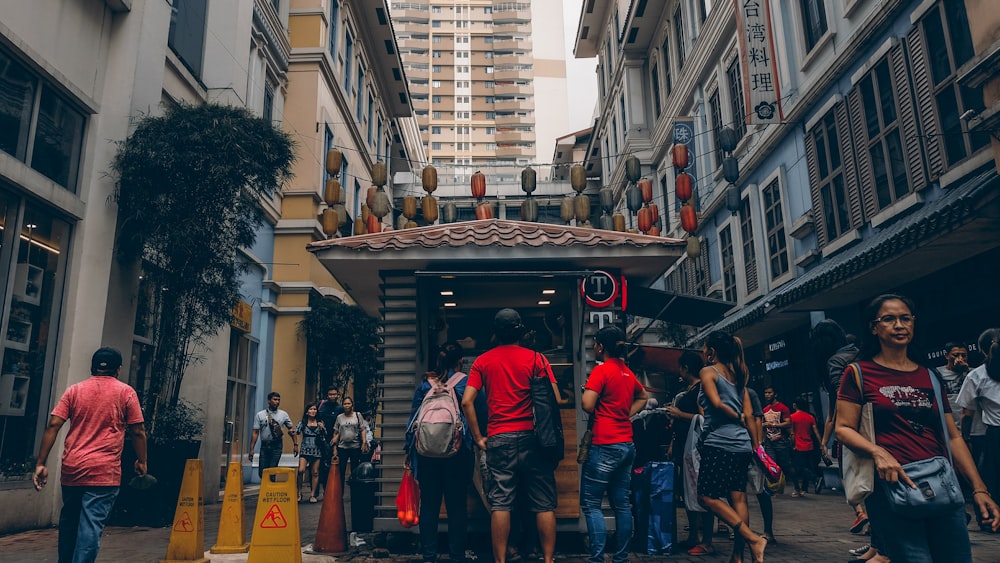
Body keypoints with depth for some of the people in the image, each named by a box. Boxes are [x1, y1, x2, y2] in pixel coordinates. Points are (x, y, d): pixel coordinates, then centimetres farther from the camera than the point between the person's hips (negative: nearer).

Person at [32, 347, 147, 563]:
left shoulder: (74, 390, 9)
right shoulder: (126, 392, 1)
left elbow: (53, 426, 1)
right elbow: (137, 431, -1)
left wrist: (40, 464, 3)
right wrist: (141, 461, 11)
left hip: (71, 468, 4)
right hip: (104, 471, -4)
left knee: (68, 521, 20)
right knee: (91, 526, -4)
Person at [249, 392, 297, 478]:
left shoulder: (283, 414, 6)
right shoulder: (260, 415, 4)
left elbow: (291, 429, 10)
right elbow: (255, 432, 1)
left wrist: (295, 444, 5)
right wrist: (251, 449, -4)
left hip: (277, 446, -1)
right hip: (264, 446, 1)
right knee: (261, 472, 3)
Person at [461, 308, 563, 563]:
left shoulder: (483, 361, 5)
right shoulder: (536, 358, 1)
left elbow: (467, 401, -2)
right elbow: (555, 400, -4)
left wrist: (478, 437, 4)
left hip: (499, 439, 1)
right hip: (532, 437, -1)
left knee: (500, 503, 4)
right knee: (544, 504, 6)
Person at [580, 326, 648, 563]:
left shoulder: (601, 370, -11)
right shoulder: (628, 372, 13)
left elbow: (587, 405, -19)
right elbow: (643, 397, 30)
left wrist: (586, 391, 2)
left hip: (605, 445, -8)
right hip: (627, 444, 8)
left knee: (590, 504, -2)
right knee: (622, 504, 11)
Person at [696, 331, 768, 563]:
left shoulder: (707, 371, -4)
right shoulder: (738, 374, 15)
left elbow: (717, 404, -17)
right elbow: (749, 414, 11)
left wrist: (736, 418, -1)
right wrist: (755, 443, 13)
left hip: (719, 443, -7)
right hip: (741, 444, 8)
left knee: (707, 496, -1)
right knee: (738, 499, 7)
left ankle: (753, 538, -9)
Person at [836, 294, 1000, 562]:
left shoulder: (930, 377, 15)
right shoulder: (859, 373, 1)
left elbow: (953, 437, 14)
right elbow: (844, 429, -3)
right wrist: (879, 452, -20)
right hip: (891, 485, -5)